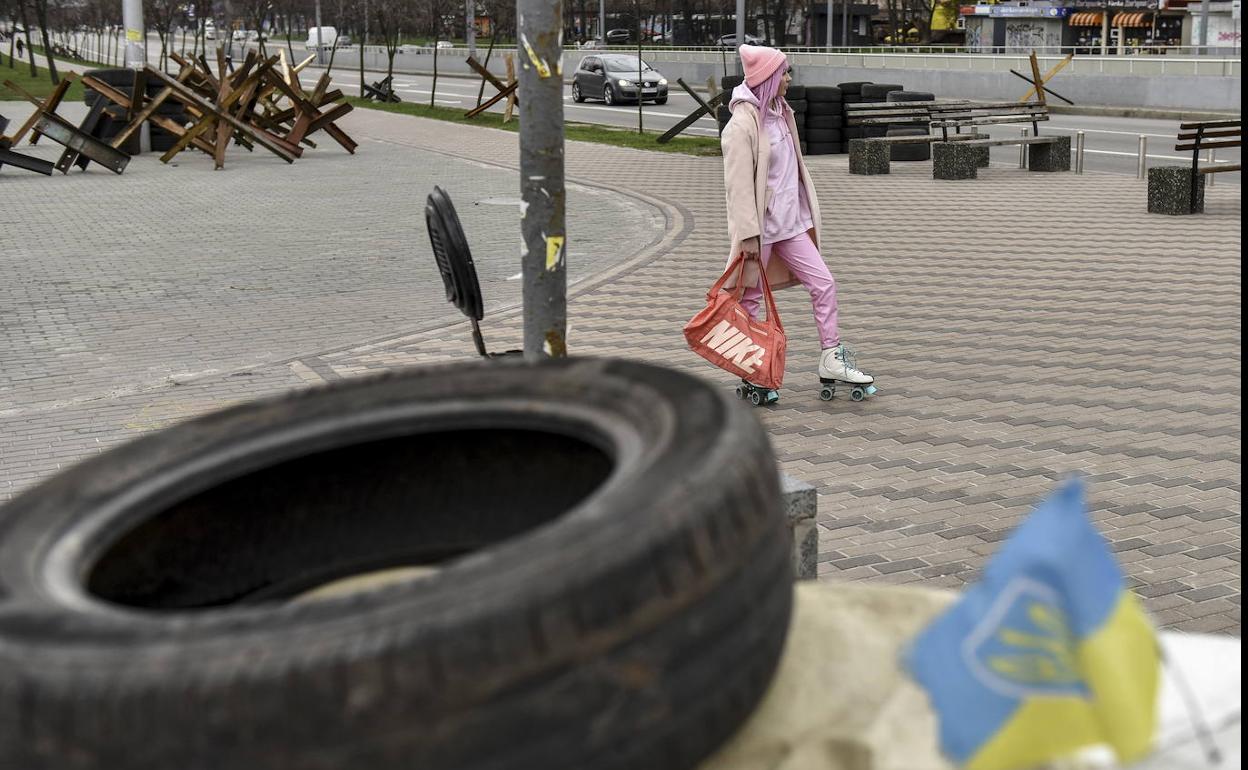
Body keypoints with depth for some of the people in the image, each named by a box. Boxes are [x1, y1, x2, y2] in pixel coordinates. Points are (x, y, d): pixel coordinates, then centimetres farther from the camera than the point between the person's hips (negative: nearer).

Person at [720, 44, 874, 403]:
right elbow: (738, 184, -20)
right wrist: (748, 235, -22)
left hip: (790, 222, 8)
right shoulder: (742, 124, -18)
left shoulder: (781, 112, 9)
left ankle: (831, 359, 11)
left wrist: (804, 214, 19)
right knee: (750, 298, 5)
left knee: (824, 283, 4)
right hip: (761, 225, -8)